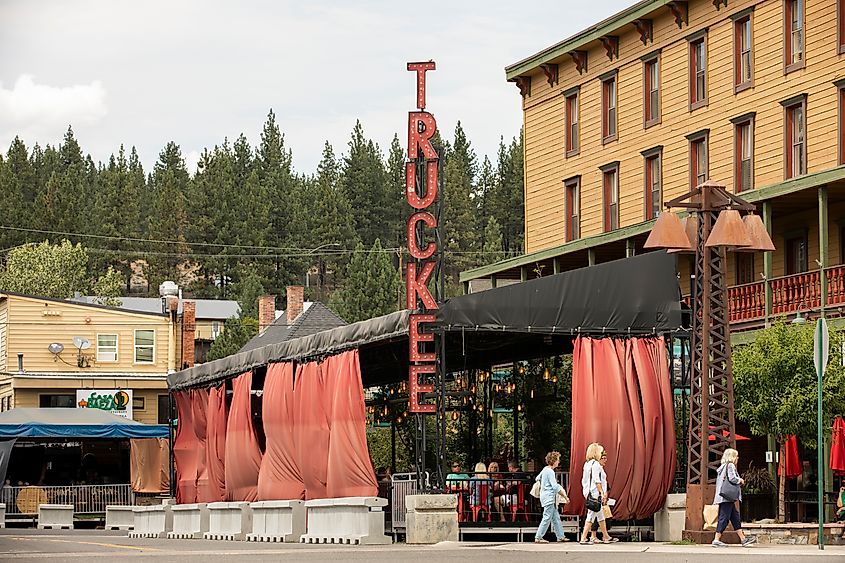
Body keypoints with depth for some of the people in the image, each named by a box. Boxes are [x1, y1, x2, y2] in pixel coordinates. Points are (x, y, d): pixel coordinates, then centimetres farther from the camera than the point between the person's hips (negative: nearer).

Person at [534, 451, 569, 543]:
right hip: (549, 498, -10)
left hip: (548, 498, 10)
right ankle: (538, 538, -8)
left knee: (556, 517, 12)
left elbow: (537, 478, 26)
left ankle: (560, 536, 16)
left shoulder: (545, 469, 12)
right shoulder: (550, 472, -16)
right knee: (547, 518, -8)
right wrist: (564, 495, -14)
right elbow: (555, 487, -20)